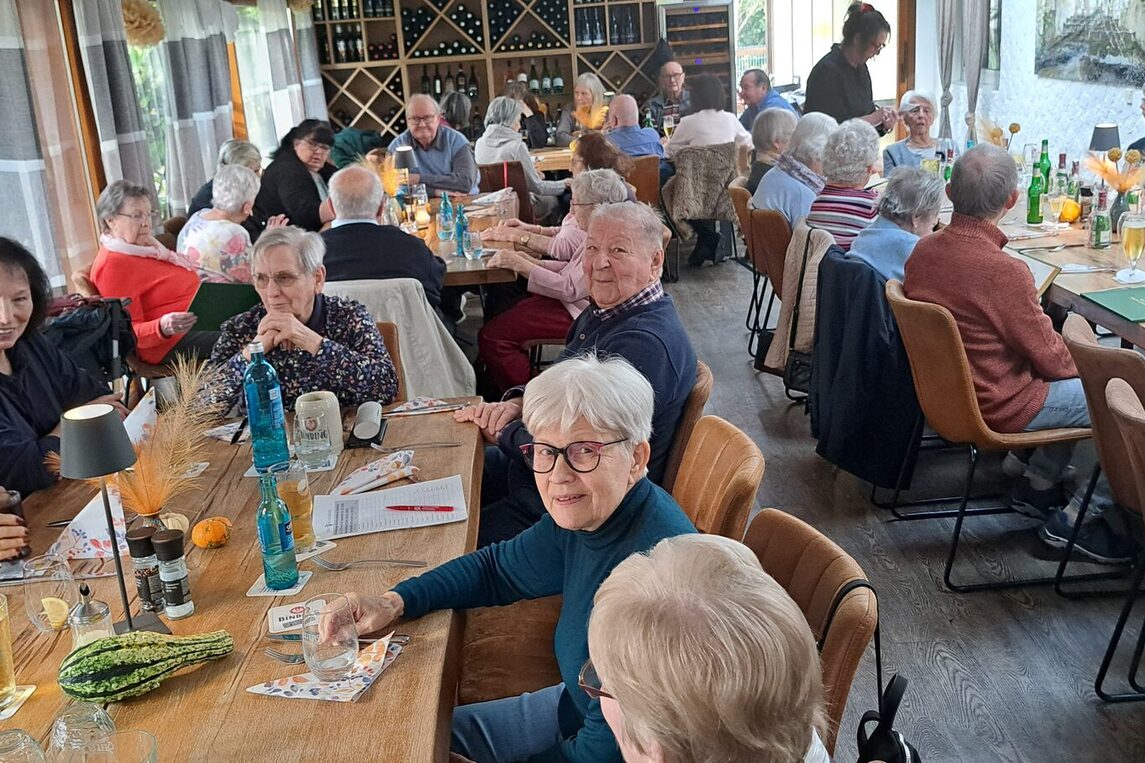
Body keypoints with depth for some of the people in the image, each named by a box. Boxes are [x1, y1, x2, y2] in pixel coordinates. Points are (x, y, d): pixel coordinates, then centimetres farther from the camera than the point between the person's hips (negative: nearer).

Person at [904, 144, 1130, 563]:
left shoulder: (923, 248, -6)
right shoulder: (1003, 271, -30)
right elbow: (1050, 358, -16)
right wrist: (1081, 366, 8)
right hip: (996, 407, -8)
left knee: (1074, 386, 24)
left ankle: (1037, 485, 28)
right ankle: (1077, 519, 10)